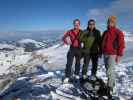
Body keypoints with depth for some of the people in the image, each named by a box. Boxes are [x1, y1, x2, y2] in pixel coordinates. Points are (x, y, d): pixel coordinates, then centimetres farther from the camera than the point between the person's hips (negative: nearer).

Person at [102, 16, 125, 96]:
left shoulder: (118, 32, -6)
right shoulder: (105, 32, 16)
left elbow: (121, 45, -10)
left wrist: (119, 55, -14)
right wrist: (101, 52, 21)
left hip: (112, 55, -7)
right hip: (105, 54, 8)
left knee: (110, 71, -11)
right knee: (109, 70, 13)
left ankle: (111, 89, -3)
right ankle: (112, 85, 26)